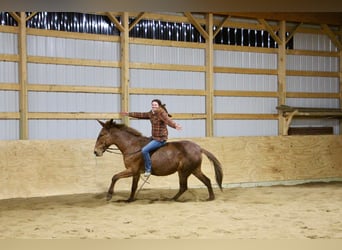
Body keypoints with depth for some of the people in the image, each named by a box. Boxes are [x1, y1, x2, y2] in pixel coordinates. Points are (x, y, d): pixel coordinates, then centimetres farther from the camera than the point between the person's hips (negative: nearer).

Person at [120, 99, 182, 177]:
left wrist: (175, 125, -56)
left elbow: (168, 120, -35)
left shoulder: (162, 113, -18)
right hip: (154, 137, 10)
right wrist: (129, 114, 22)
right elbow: (141, 115, 18)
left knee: (144, 150, -21)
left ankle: (148, 169, -9)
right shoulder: (151, 113, 7)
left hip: (160, 139, -10)